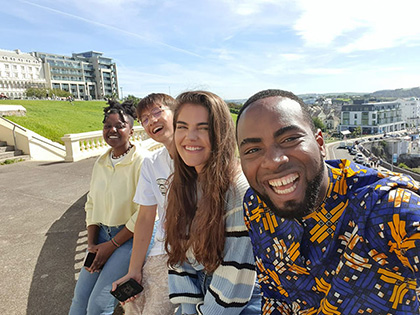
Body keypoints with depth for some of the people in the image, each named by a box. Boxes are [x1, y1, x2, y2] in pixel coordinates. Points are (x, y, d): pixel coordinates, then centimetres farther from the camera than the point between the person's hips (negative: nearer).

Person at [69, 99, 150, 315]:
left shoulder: (141, 161, -17)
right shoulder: (101, 163, 6)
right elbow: (91, 204, 12)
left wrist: (112, 245, -13)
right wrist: (91, 243, 2)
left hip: (131, 236, -6)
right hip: (103, 233, 7)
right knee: (80, 297, 8)